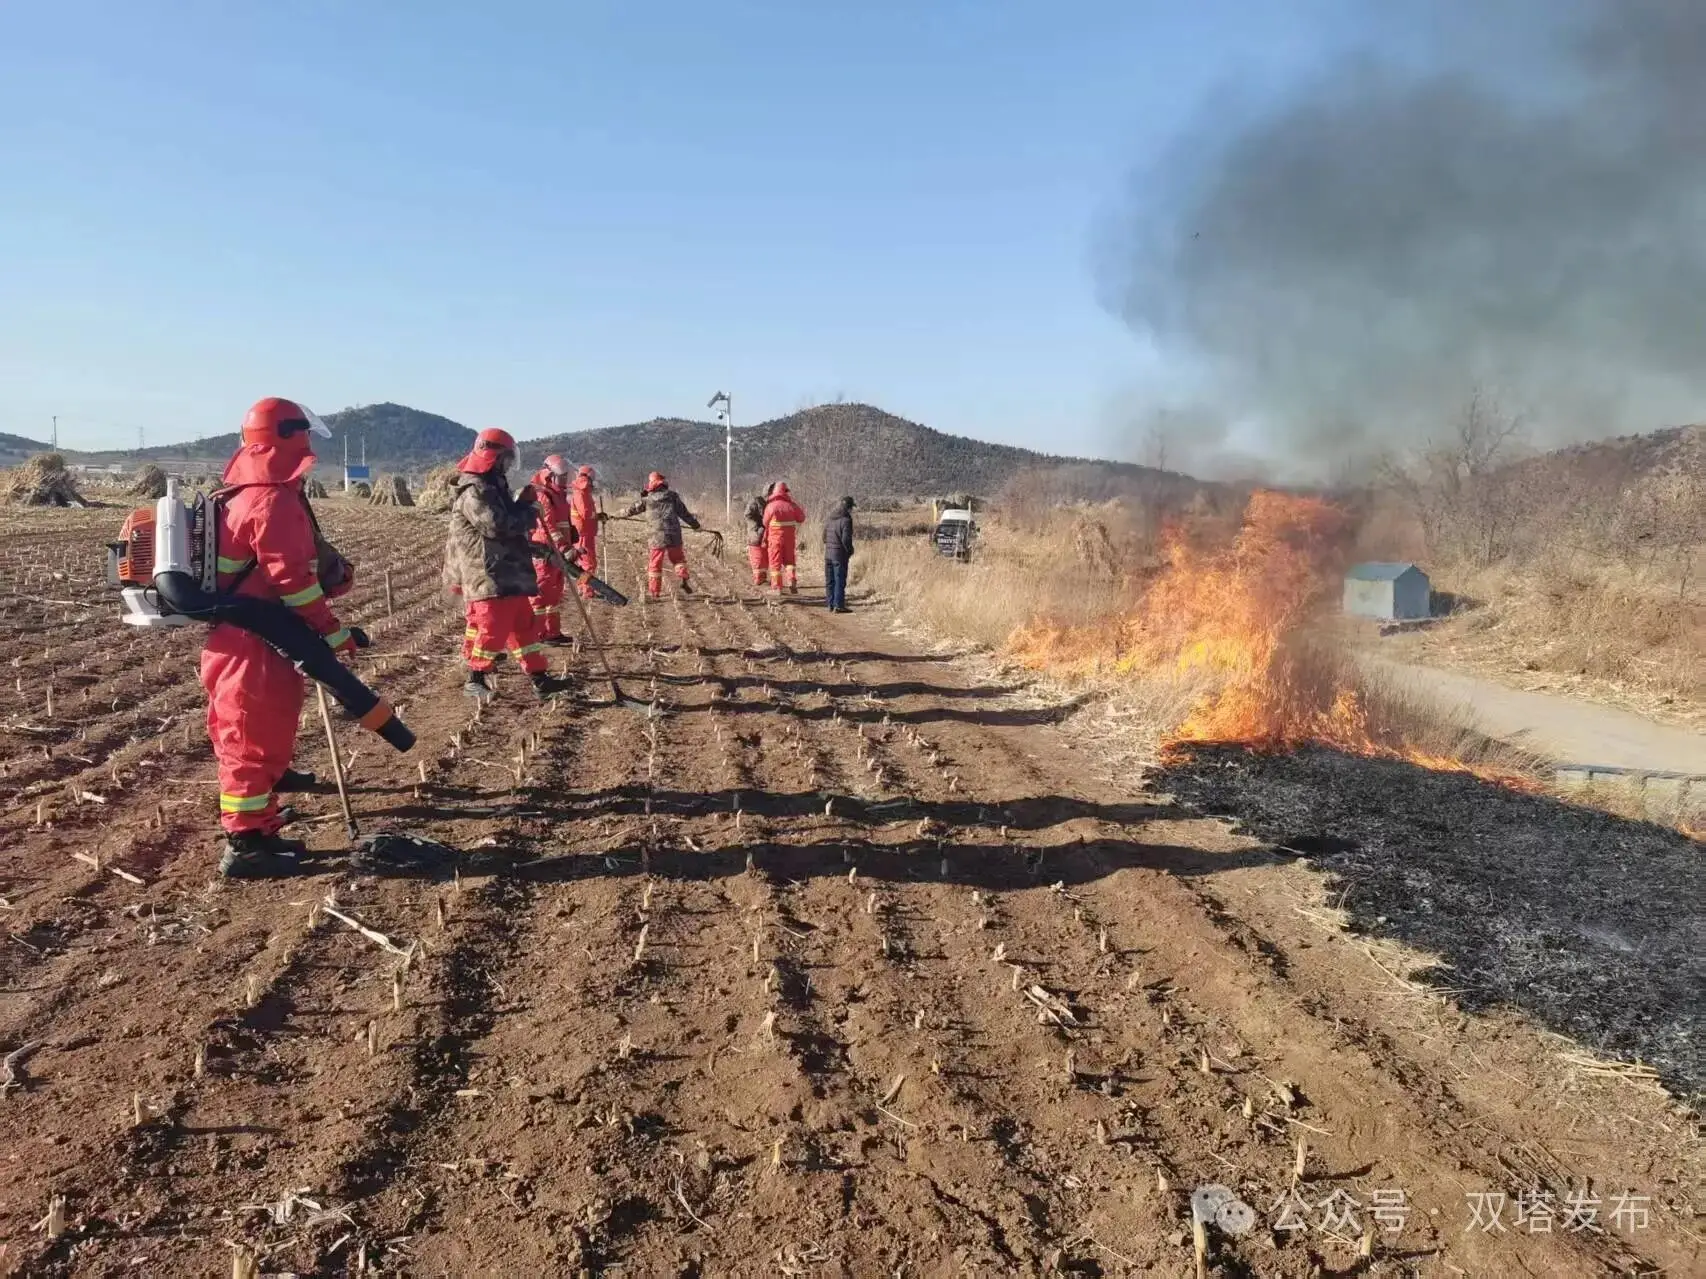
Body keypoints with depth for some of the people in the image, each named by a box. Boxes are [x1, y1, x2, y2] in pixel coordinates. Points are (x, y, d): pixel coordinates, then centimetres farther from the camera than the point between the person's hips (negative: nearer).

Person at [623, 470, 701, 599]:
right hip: (674, 534, 2)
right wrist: (695, 525, 20)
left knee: (655, 563, 6)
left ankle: (654, 591, 8)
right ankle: (683, 579, -1)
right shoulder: (672, 496, 7)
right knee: (678, 558, 19)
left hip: (658, 535, -2)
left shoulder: (647, 499, 4)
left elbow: (634, 509, 21)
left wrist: (623, 513, 41)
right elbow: (684, 513, 9)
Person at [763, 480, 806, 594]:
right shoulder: (791, 505, -3)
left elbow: (766, 523, -1)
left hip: (775, 538, -3)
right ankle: (792, 582, 2)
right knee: (789, 560, 17)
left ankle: (777, 587, 6)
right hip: (789, 537, 3)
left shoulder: (770, 505, -11)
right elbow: (801, 518, 10)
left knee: (776, 562, 6)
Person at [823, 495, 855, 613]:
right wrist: (850, 551, -2)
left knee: (830, 580, 11)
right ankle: (838, 605, -4)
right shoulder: (846, 520, -14)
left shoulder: (829, 519, 9)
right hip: (840, 554, -7)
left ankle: (830, 604, 15)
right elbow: (846, 540, -18)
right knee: (840, 580, -3)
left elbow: (824, 537, 13)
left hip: (828, 553, 7)